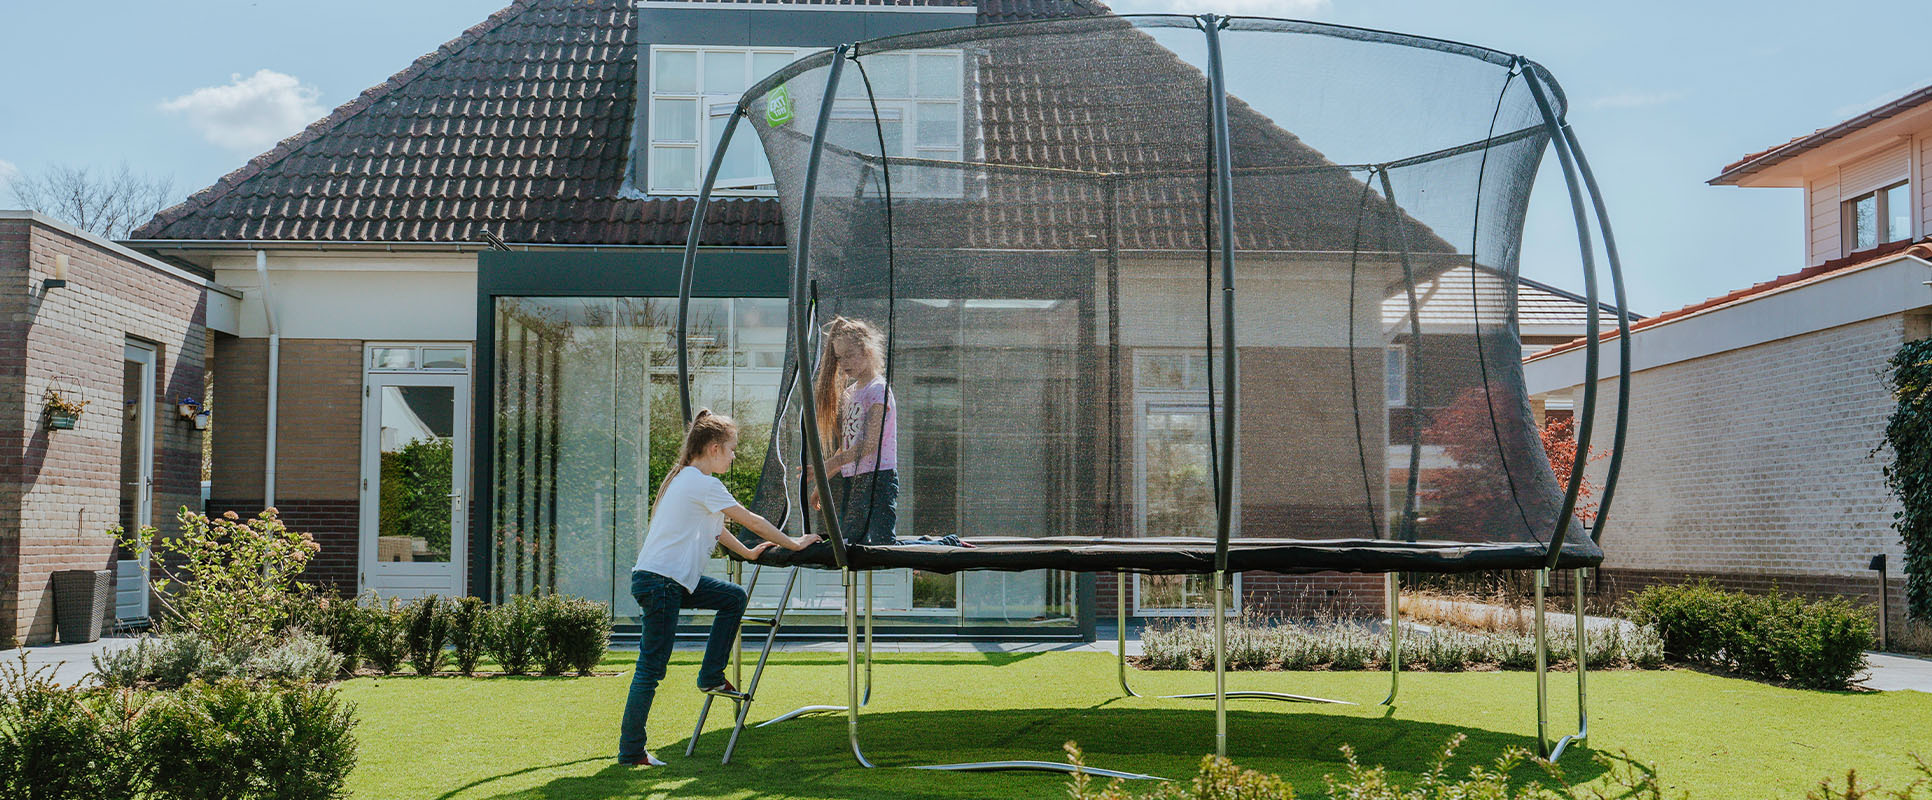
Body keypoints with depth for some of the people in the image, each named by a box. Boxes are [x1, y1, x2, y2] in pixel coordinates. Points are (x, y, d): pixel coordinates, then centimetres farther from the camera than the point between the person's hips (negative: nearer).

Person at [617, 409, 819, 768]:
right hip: (659, 581, -10)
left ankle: (711, 677, 17)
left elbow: (715, 528, 27)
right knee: (652, 667, -6)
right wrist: (793, 543, 1)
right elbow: (750, 521, -9)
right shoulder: (704, 484, -12)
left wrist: (748, 553, 28)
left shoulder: (684, 479, 17)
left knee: (734, 597, 13)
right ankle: (630, 752, 0)